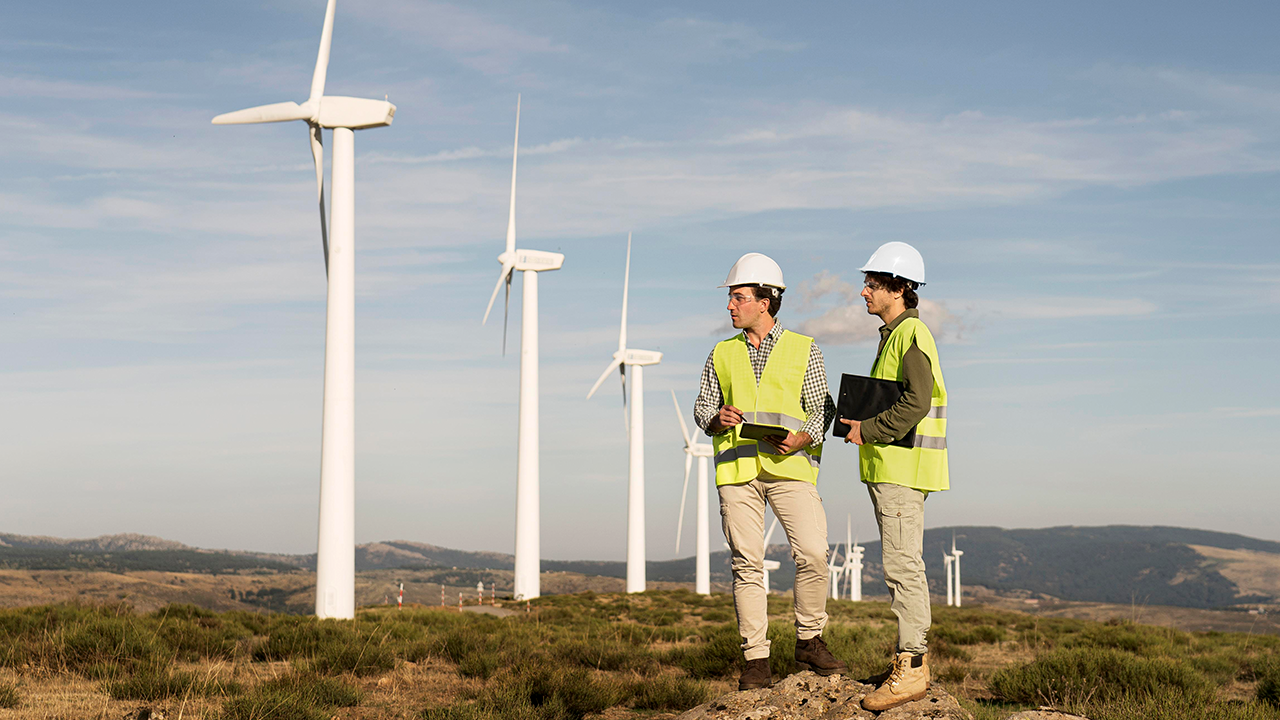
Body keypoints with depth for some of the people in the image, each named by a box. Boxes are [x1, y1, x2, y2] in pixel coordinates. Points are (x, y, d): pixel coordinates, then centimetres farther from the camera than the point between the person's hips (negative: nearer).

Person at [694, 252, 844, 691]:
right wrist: (716, 418, -6)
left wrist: (801, 438, -12)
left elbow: (822, 408, 8)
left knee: (812, 554, -14)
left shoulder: (803, 350, 10)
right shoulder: (722, 355, 18)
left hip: (789, 466, -2)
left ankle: (809, 642, 5)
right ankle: (756, 662, 3)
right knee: (747, 563, -1)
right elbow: (702, 406, 18)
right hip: (736, 468, 2)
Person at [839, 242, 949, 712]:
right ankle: (914, 657, 18)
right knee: (902, 565, 12)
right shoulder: (893, 334, 19)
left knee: (902, 565, -11)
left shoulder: (912, 334, -13)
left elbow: (916, 402, -23)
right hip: (888, 465, 11)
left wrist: (868, 431, -16)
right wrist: (859, 422, 11)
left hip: (903, 466, -11)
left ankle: (910, 668, -10)